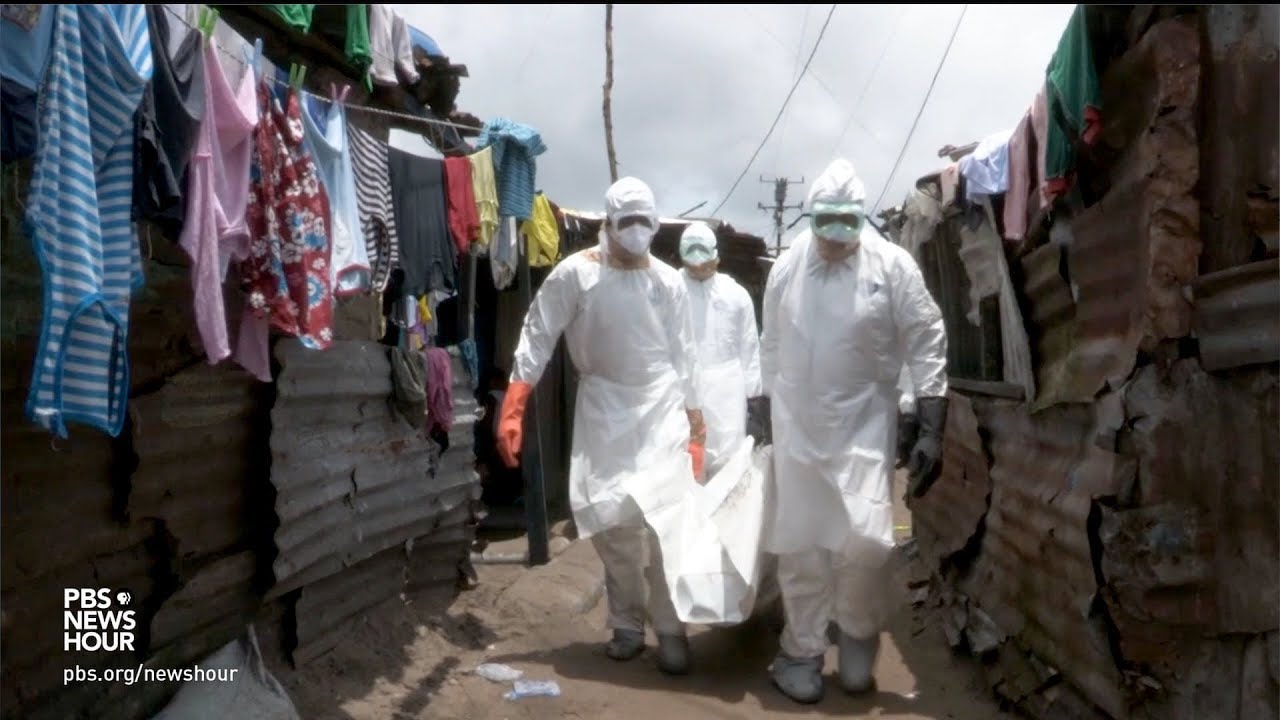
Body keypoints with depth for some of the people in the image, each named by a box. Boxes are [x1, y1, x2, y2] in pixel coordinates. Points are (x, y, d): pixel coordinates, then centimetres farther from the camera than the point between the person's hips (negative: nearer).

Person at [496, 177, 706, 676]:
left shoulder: (668, 281, 0)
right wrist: (512, 407, -14)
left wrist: (695, 427, 5)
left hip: (660, 407, 1)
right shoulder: (575, 274, -7)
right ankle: (627, 624, 20)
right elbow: (538, 335, -7)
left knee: (664, 517, -8)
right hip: (603, 408, 0)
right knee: (611, 522, 3)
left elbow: (684, 357, 5)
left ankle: (670, 628, 4)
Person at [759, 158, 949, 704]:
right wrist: (767, 409, 15)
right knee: (800, 545, 6)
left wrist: (932, 430, -11)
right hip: (797, 428, 3)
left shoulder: (892, 265, -7)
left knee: (864, 540, -11)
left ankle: (858, 639, 18)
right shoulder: (787, 266, 2)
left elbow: (927, 345, -7)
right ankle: (802, 653, 23)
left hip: (864, 427, -2)